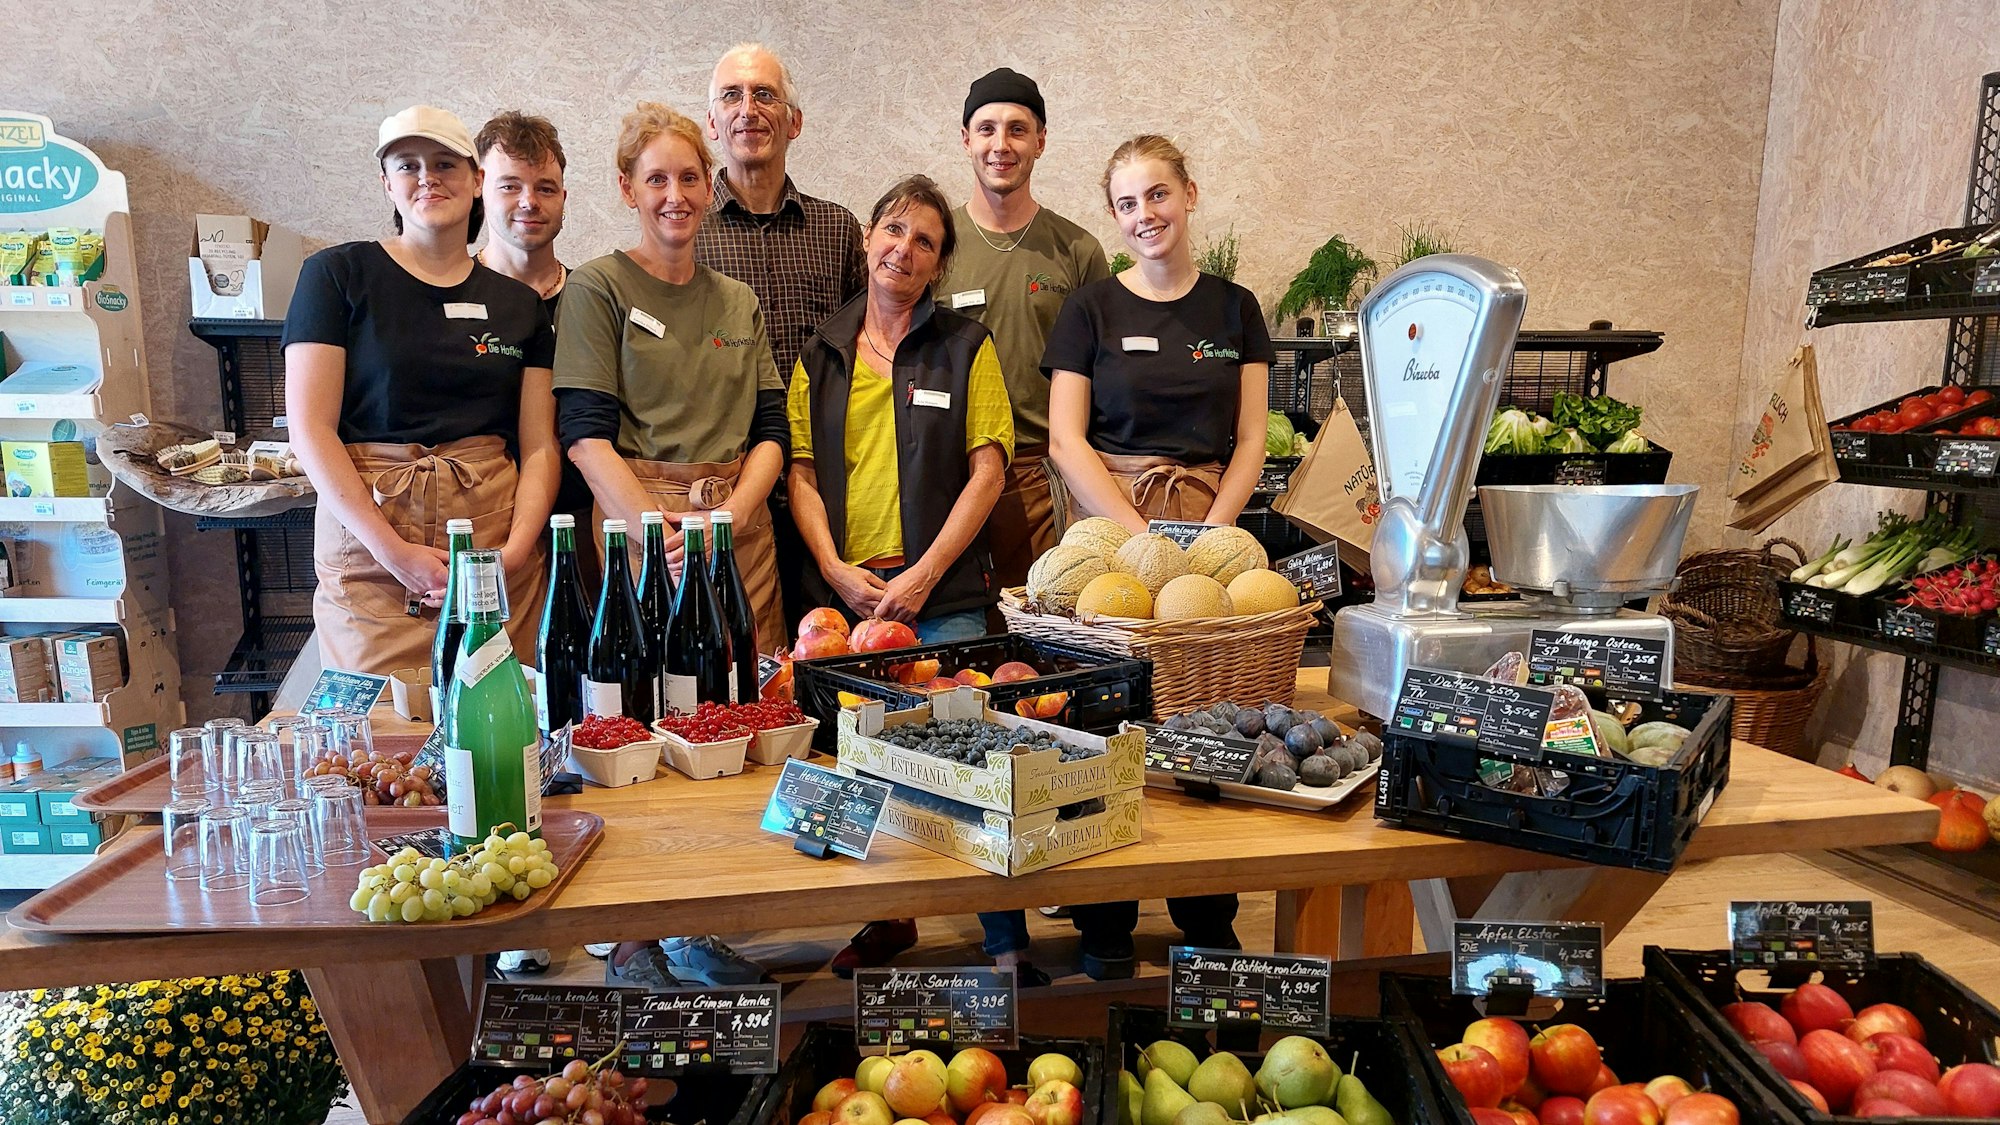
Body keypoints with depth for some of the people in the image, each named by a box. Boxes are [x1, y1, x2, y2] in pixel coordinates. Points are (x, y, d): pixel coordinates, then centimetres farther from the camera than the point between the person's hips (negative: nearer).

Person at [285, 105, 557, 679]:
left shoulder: (519, 303, 11)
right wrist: (395, 551, -13)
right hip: (367, 540, -2)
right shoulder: (338, 274, 3)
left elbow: (540, 448, 6)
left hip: (498, 549, 2)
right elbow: (310, 429, -3)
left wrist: (514, 554, -10)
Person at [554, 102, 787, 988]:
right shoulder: (597, 289, 3)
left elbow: (770, 430, 11)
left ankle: (699, 929, 19)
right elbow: (585, 433, -7)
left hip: (740, 526, 5)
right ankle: (634, 938, 12)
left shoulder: (738, 302, 17)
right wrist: (660, 534, -18)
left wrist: (730, 516, -7)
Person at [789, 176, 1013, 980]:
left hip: (945, 591, -2)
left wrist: (923, 576, -10)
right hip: (843, 590, 3)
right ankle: (887, 918, 26)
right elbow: (801, 471, 9)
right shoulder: (820, 355, 13)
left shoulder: (966, 347, 6)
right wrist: (837, 570, -6)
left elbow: (987, 472, -1)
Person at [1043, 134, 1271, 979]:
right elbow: (1066, 442, -2)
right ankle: (1103, 925, 11)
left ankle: (1207, 917, 16)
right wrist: (1146, 537, -12)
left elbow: (1249, 440, 8)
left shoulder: (1233, 308, 12)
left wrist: (1208, 532, -8)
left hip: (1210, 529, 2)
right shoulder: (1091, 309, 5)